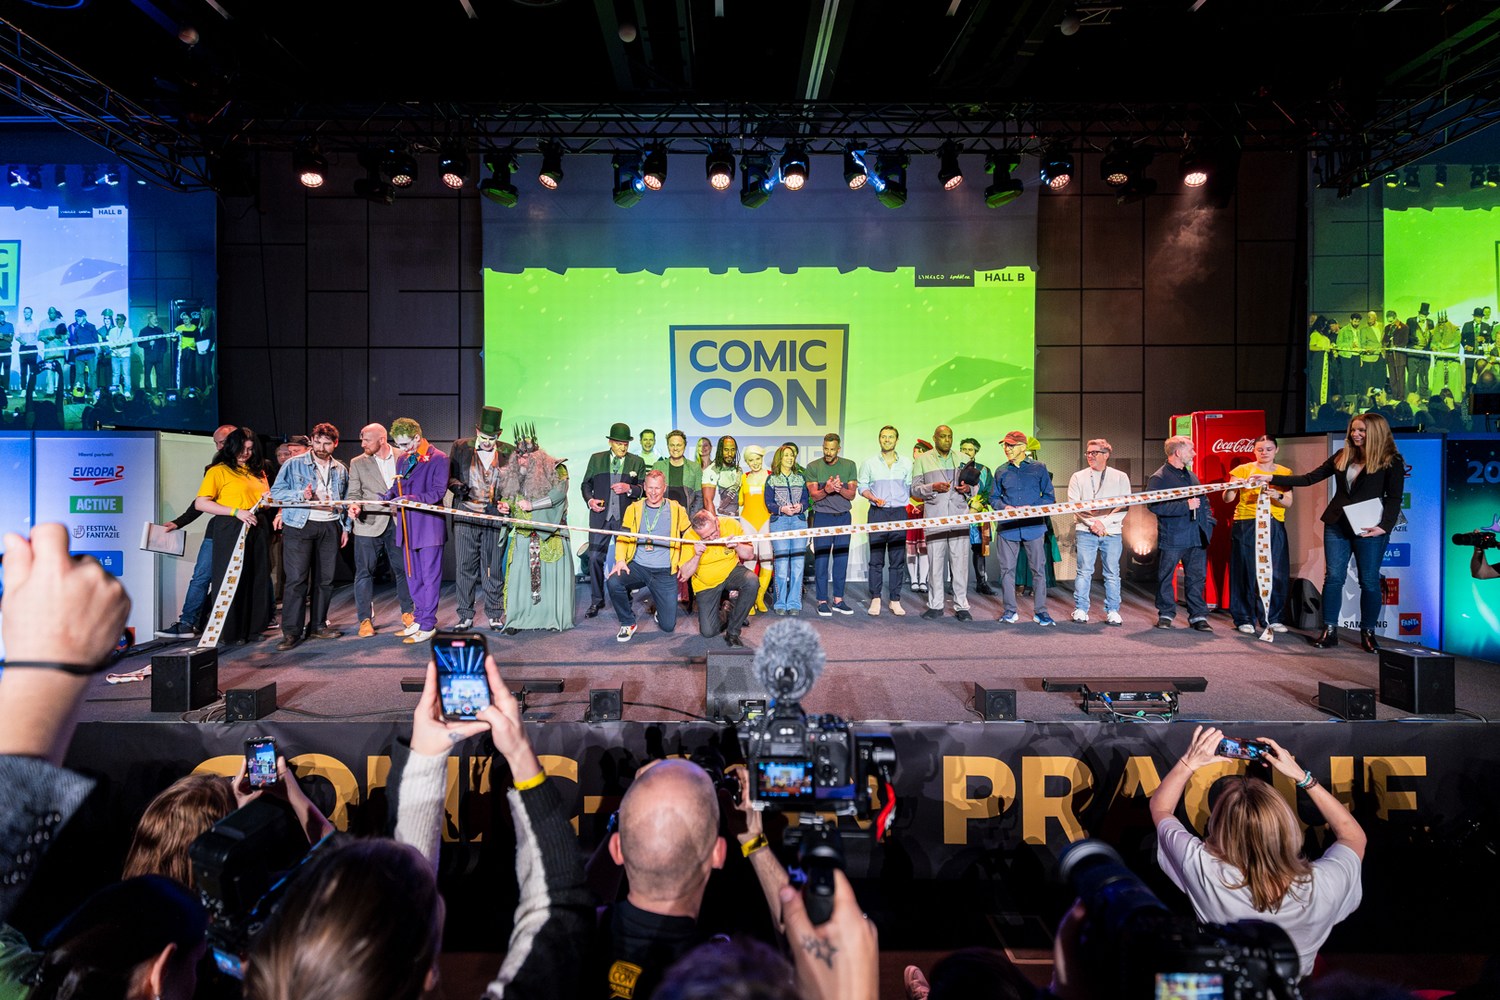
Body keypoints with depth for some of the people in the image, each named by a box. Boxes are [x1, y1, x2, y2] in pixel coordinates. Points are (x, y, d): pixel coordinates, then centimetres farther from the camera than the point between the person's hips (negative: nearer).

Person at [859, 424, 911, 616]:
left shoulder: (906, 463, 8)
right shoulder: (869, 463, 6)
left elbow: (910, 488, 12)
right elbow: (862, 486, 7)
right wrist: (873, 498, -9)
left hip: (899, 513, 1)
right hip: (877, 514, -1)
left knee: (897, 559, 3)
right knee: (876, 559, -1)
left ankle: (895, 600, 9)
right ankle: (875, 599, 5)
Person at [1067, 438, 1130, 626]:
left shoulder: (1120, 477, 7)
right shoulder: (1078, 477, 8)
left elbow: (1124, 506, 0)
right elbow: (1073, 504, 0)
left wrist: (1104, 522, -11)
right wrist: (1093, 522, -11)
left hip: (1112, 532, 0)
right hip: (1086, 532, 0)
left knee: (1112, 573, 4)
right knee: (1084, 571, -1)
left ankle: (1112, 611, 12)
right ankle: (1080, 610, 6)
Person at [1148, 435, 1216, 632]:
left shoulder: (1191, 475, 17)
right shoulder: (1158, 478, -8)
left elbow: (1203, 501, 25)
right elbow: (1155, 506, -20)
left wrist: (1208, 521, 11)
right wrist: (1186, 506, -22)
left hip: (1197, 537, 6)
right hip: (1172, 538, -6)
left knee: (1197, 578, 6)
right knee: (1165, 578, 4)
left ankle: (1198, 616, 12)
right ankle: (1166, 614, 16)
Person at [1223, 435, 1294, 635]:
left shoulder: (1285, 473, 11)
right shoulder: (1243, 470, 2)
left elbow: (1288, 502, -1)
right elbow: (1227, 499, -6)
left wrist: (1277, 495, -22)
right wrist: (1233, 487, -27)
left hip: (1274, 527, 3)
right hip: (1246, 526, -3)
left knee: (1276, 573, 0)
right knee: (1246, 572, -3)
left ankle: (1272, 618, 14)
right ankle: (1245, 619, 6)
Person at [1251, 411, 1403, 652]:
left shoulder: (1391, 461, -2)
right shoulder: (1342, 456, 9)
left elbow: (1394, 498, -4)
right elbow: (1309, 478, 9)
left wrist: (1384, 526, -17)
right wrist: (1271, 479, 2)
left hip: (1369, 528, -3)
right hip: (1337, 525, 4)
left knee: (1369, 581, 4)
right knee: (1333, 577, 2)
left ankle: (1368, 633, 16)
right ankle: (1329, 631, 8)